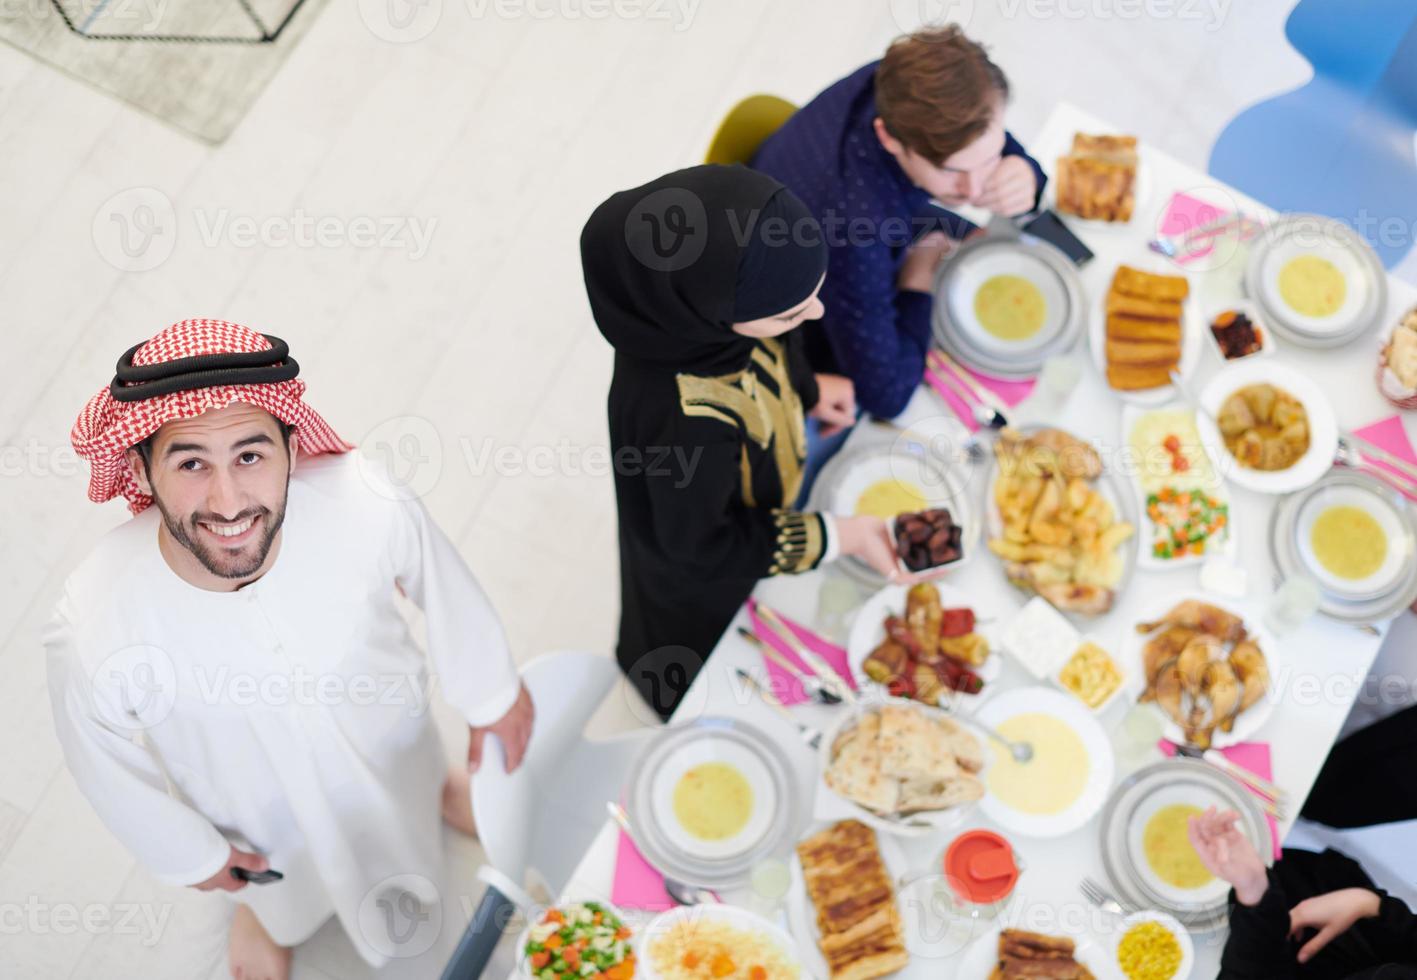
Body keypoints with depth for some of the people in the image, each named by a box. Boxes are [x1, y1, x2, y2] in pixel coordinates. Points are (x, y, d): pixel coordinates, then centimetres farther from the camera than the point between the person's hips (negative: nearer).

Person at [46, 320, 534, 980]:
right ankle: (263, 909, 69)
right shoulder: (92, 634, -42)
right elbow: (105, 758, -19)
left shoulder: (368, 506, -39)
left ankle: (434, 786, 71)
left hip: (390, 747, 1)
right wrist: (188, 855, -1)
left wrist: (492, 692, 3)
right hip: (264, 826, 0)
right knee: (284, 894, 34)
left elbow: (442, 583, -15)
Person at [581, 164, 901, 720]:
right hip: (704, 587, -6)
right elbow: (702, 545, -30)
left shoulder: (694, 300, -31)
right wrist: (832, 538, -24)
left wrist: (806, 389, 7)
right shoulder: (686, 421, -50)